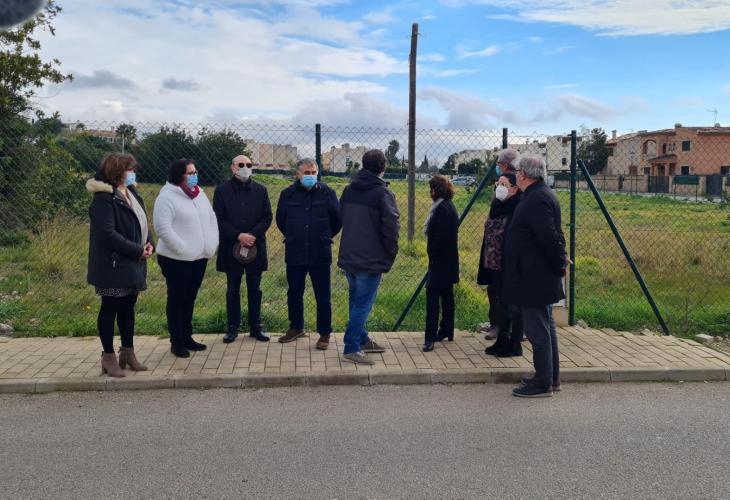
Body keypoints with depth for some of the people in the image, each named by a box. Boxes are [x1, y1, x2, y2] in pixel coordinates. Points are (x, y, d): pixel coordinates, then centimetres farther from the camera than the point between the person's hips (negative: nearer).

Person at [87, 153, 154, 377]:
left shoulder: (131, 193, 10)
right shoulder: (104, 199, -17)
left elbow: (142, 222, 15)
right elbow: (107, 234, -24)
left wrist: (149, 243, -4)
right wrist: (137, 250, -20)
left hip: (133, 264, 8)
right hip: (113, 265, -8)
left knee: (128, 306, 15)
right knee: (110, 308, 4)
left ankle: (128, 352, 27)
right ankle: (108, 356, 16)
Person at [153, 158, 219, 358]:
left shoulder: (199, 194, 11)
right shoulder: (167, 196, -13)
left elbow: (212, 219, 16)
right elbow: (162, 227, -21)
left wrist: (211, 245, 6)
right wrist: (183, 249, -21)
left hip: (199, 258, 7)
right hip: (177, 259, -7)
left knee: (190, 298, 15)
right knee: (177, 300, 2)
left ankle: (187, 337, 26)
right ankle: (177, 342, 11)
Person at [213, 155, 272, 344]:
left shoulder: (261, 190, 4)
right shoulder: (222, 190, -1)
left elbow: (267, 217, 1)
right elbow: (219, 219, -5)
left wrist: (252, 235, -13)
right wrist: (238, 236, -16)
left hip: (255, 246, 1)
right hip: (231, 248, -1)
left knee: (254, 289, 9)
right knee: (233, 290, 8)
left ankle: (255, 326, 19)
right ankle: (233, 327, 18)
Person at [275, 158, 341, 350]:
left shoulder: (327, 193, -3)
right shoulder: (288, 194, 2)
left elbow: (337, 220, 6)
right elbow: (280, 220, 16)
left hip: (320, 254, -2)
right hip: (294, 254, 2)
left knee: (323, 296, 4)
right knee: (294, 294, 14)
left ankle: (324, 333, 15)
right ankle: (296, 328, 32)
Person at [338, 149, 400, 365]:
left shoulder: (349, 190, 7)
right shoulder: (383, 193, -14)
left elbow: (340, 218, 14)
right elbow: (391, 227, -17)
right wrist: (391, 254, -3)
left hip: (348, 257, 7)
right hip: (371, 259, -7)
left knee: (356, 301, 19)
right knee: (363, 304, 0)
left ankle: (361, 339, 30)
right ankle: (351, 348, 2)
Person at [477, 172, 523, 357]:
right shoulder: (496, 207, 11)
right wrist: (484, 266, 15)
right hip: (493, 267, 8)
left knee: (511, 306, 3)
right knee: (497, 304, 16)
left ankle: (514, 345, 16)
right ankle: (502, 341, 29)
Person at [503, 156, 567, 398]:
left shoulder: (536, 199, -19)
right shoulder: (542, 195, 14)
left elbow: (550, 237, -23)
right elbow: (551, 236, 18)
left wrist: (559, 264, -12)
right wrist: (560, 258, 13)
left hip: (534, 277, -11)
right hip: (541, 276, 11)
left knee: (537, 330, -4)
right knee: (545, 326, 18)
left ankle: (543, 384, 5)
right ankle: (551, 377, 29)